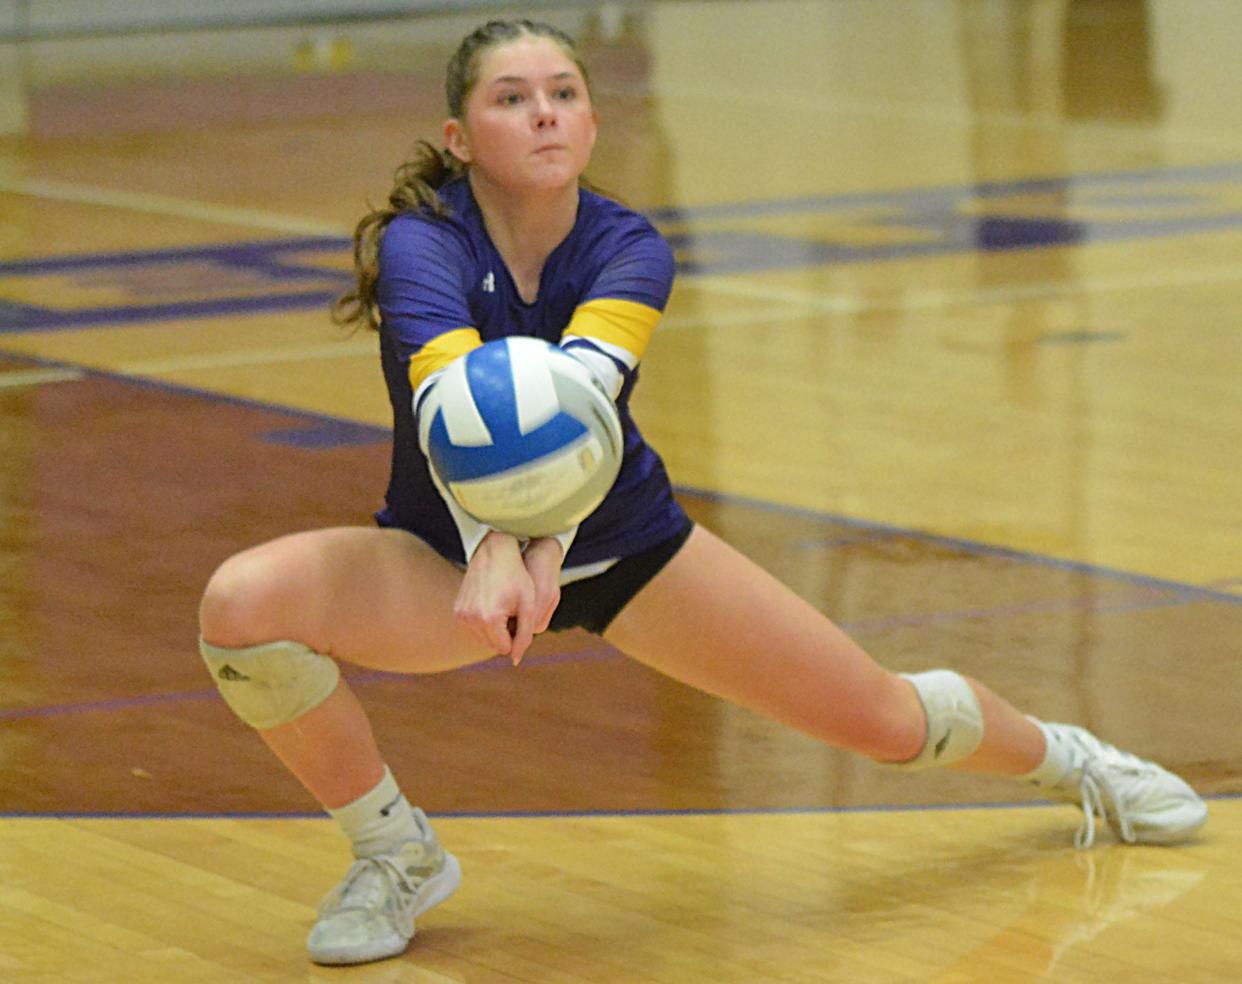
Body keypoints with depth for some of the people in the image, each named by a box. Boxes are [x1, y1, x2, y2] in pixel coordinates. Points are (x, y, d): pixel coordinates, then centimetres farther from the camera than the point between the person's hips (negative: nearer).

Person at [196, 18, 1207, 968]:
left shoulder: (629, 251, -20)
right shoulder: (419, 245, -27)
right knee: (242, 603, -31)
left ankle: (1062, 757, 38)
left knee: (885, 718, 2)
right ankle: (397, 855, -7)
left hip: (624, 544, 2)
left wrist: (546, 544, -59)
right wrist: (491, 551, -64)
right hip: (451, 555, -2)